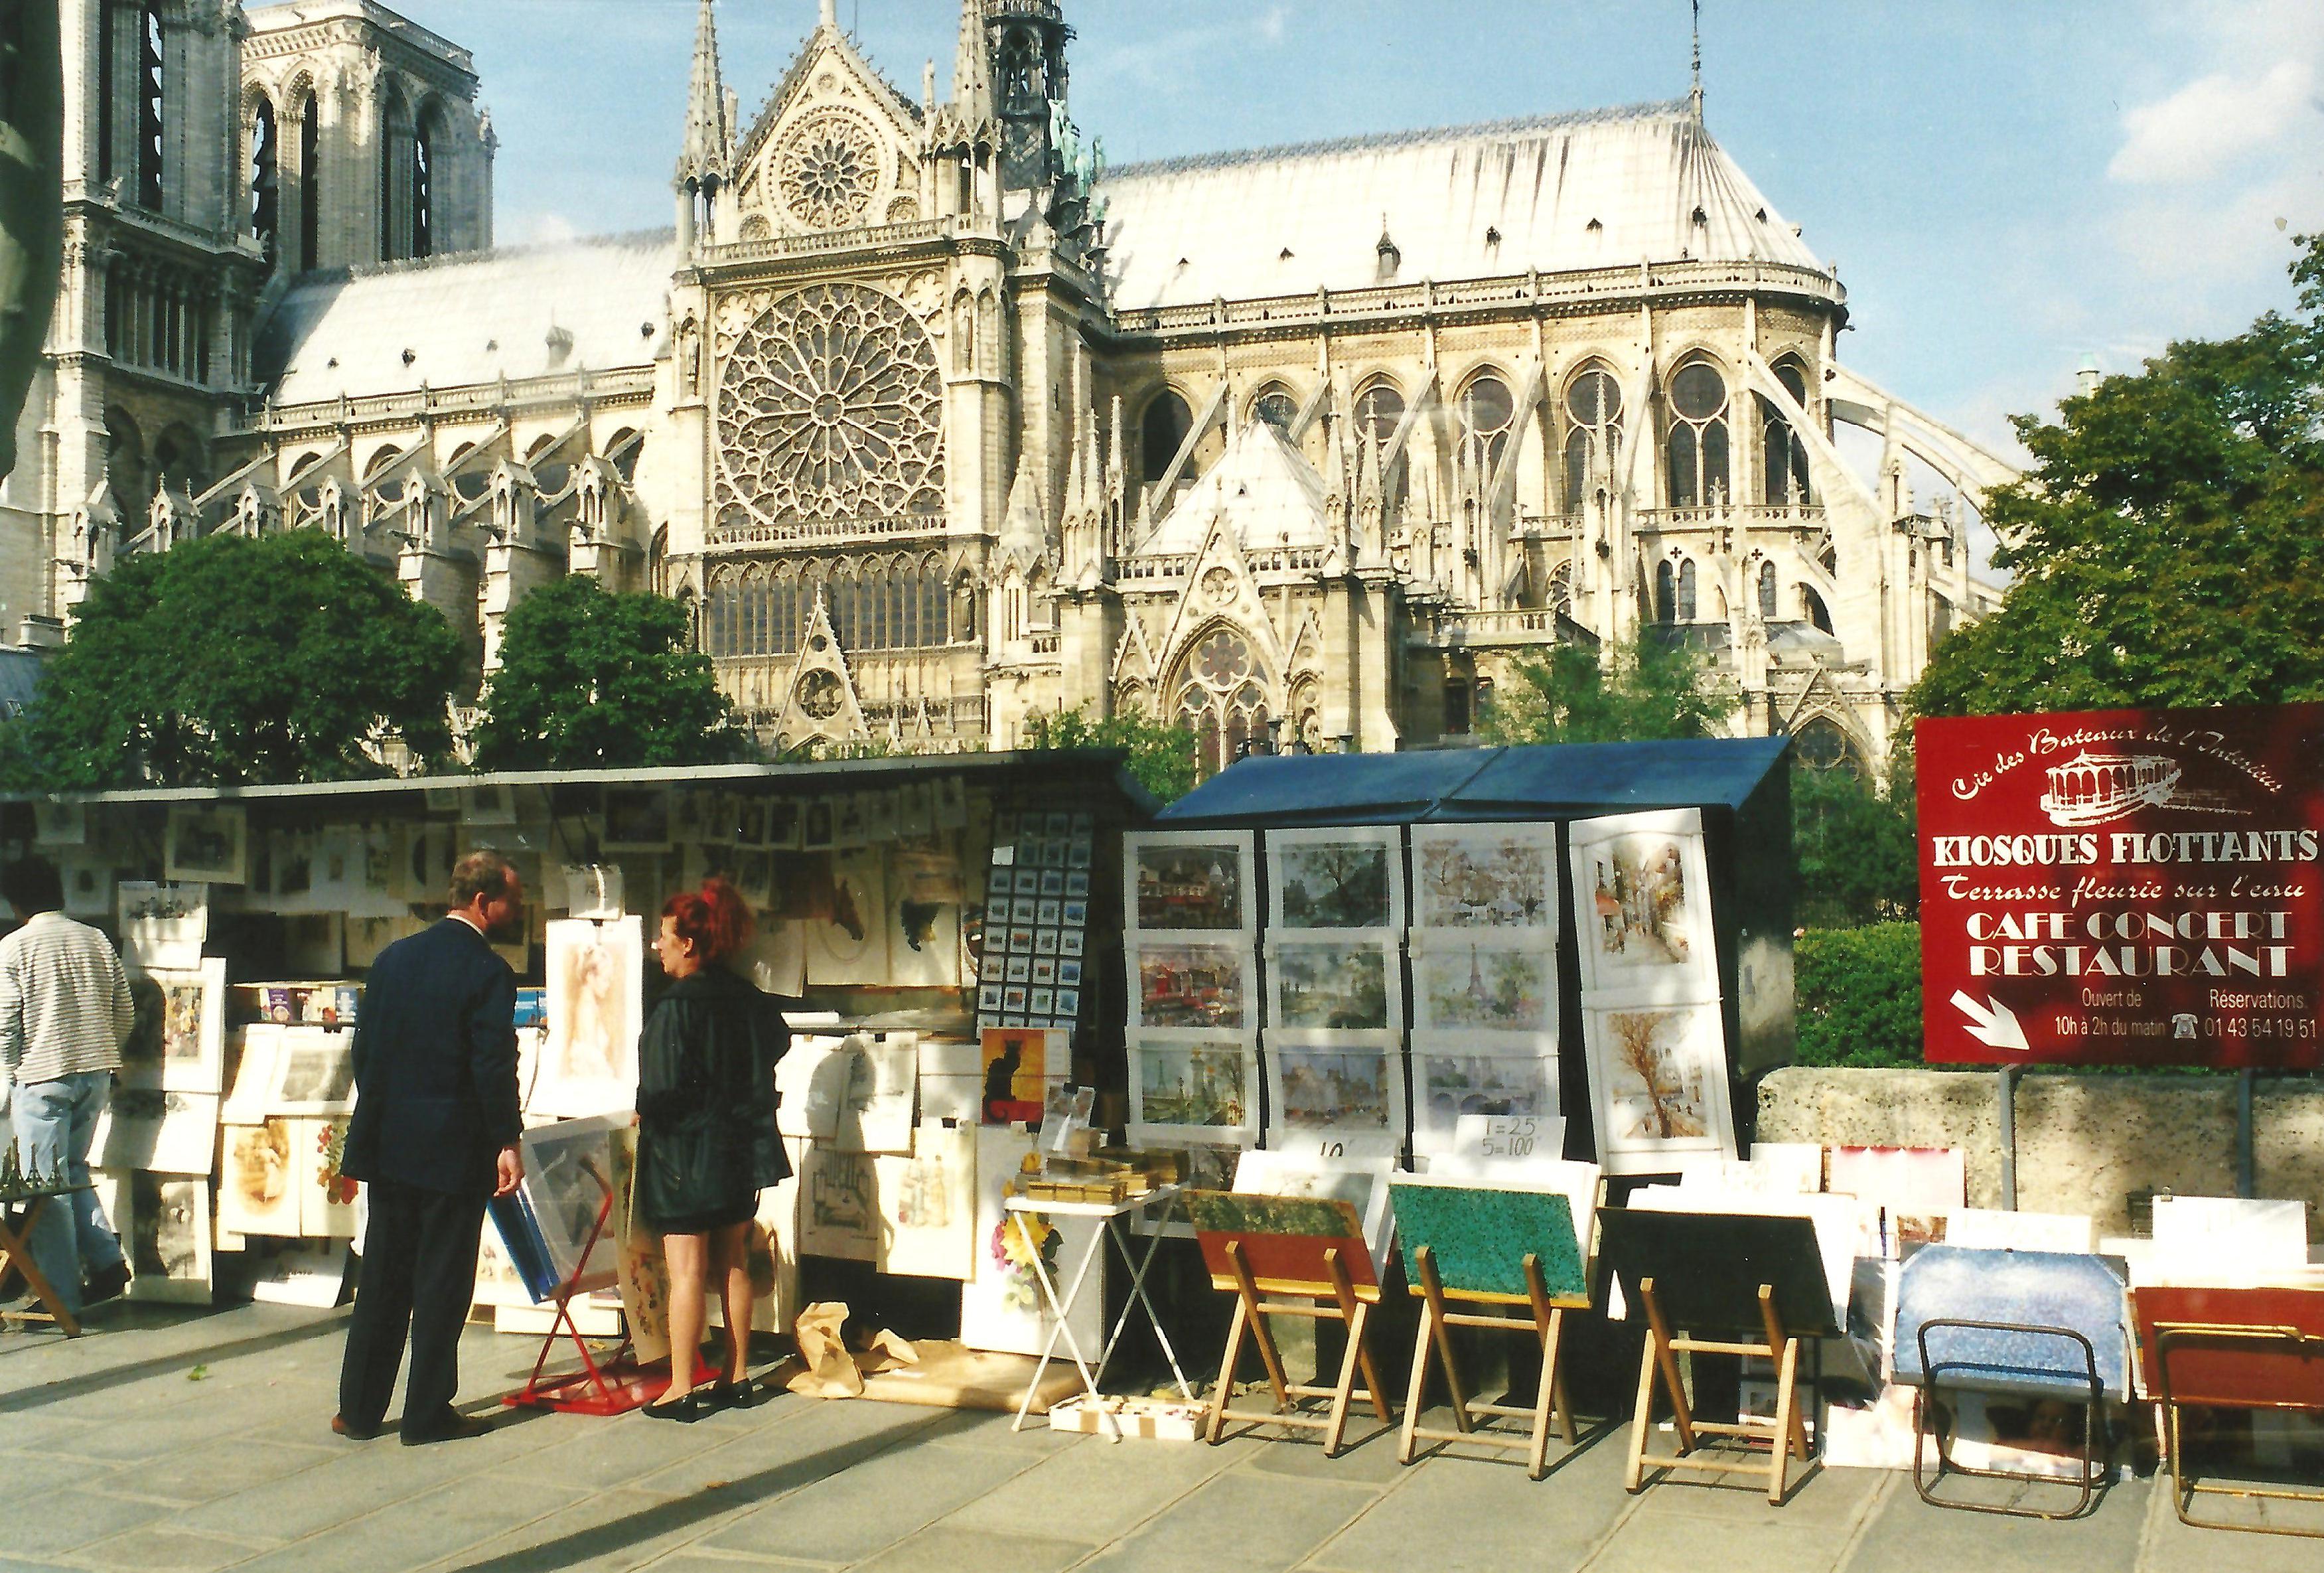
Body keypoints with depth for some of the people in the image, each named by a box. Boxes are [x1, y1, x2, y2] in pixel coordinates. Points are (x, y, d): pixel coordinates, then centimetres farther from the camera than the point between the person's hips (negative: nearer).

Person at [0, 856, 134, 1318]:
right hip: (96, 1073, 5)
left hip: (42, 1076, -5)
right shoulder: (97, 941, 6)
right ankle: (106, 1260, 8)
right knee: (73, 1168, 21)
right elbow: (125, 1013, 7)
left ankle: (63, 1296, 5)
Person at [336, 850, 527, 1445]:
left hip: (388, 1145, 6)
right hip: (454, 1150, -6)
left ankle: (360, 1407, 19)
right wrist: (507, 1143, -8)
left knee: (382, 1276, 13)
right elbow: (494, 1067, -15)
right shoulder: (488, 973, -13)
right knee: (442, 1282, 2)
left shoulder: (392, 958, 8)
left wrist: (376, 1122, 18)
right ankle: (427, 1413, 8)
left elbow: (364, 1051, 10)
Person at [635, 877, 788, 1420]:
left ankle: (681, 1391, 1)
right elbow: (778, 1040, 17)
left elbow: (665, 1089, -21)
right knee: (733, 1265, 14)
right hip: (741, 1147, 7)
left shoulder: (676, 1010, -18)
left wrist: (644, 1115, 0)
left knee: (687, 1272, -2)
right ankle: (736, 1377, 22)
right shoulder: (747, 1000, 2)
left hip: (685, 1151, -7)